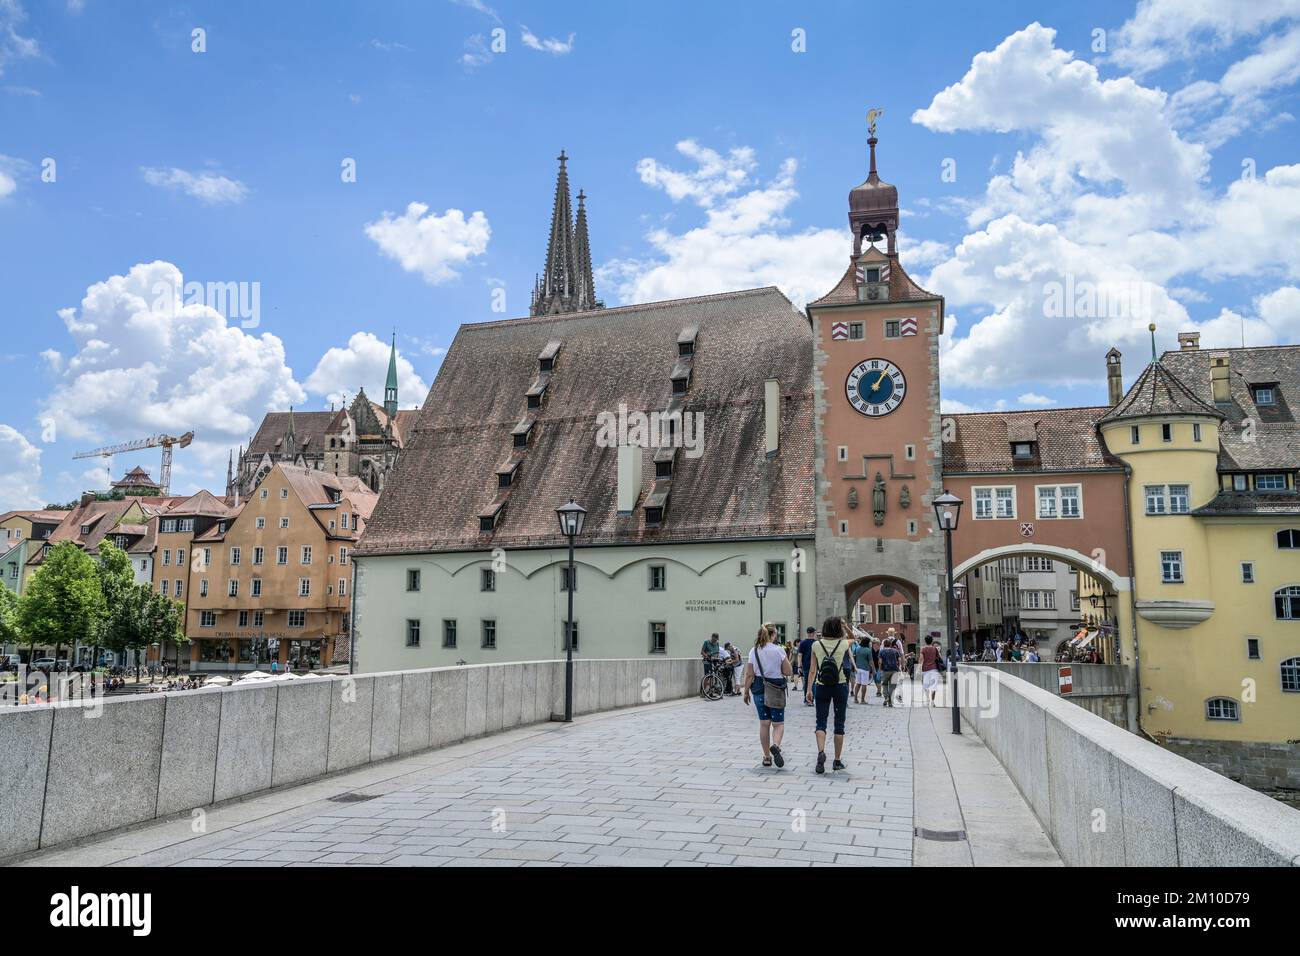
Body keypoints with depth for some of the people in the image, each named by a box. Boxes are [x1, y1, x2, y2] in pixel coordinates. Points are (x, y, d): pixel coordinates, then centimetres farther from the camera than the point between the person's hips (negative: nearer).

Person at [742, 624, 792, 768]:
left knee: (764, 724, 11)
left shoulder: (754, 651, 0)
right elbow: (788, 672, -6)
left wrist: (746, 692, 8)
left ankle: (766, 757, 14)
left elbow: (749, 675, -1)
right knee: (778, 724, 6)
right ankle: (775, 745, -23)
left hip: (759, 690, 3)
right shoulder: (778, 650, -8)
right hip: (776, 690, -3)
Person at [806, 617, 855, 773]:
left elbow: (813, 670, -3)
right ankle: (837, 761, 15)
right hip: (840, 686, 0)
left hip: (821, 687, 0)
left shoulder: (816, 645, -4)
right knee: (839, 723, 10)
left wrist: (809, 690, 1)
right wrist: (846, 627, 14)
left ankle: (821, 752, -20)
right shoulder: (844, 644, -6)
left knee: (821, 722, 5)